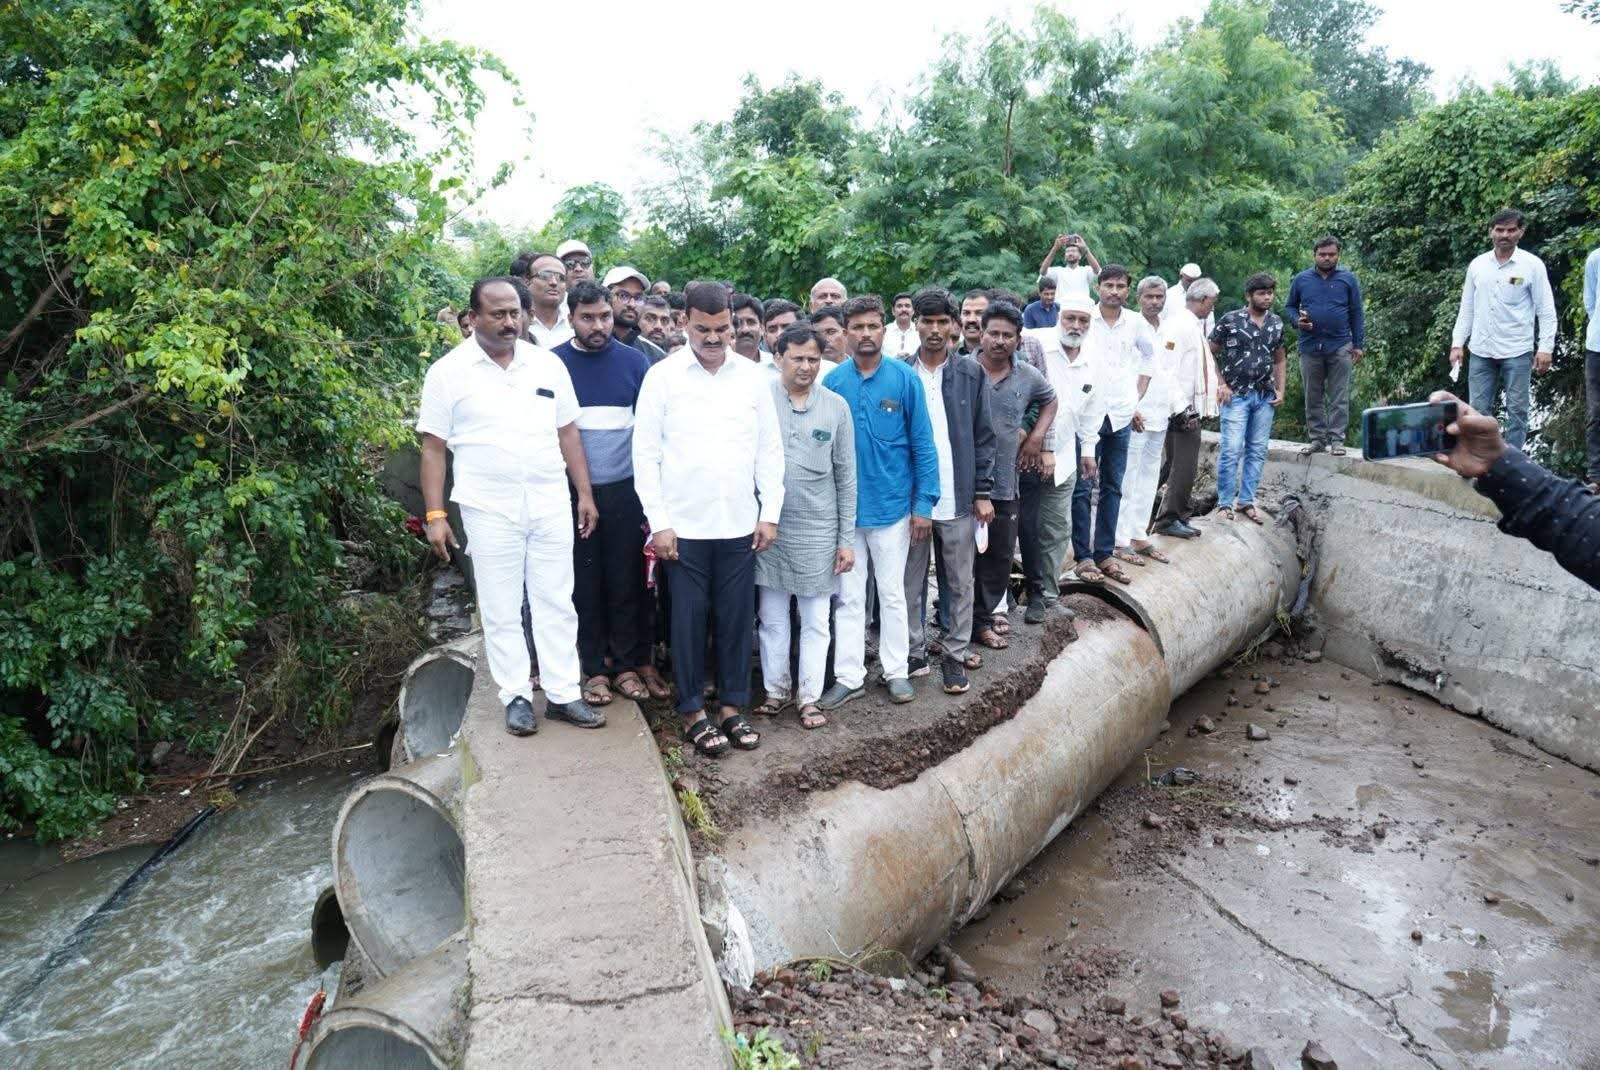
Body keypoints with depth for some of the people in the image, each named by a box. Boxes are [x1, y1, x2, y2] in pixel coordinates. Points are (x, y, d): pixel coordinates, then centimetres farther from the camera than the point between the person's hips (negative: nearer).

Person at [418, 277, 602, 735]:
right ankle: (517, 696, 18)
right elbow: (433, 447, -2)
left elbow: (568, 432, 9)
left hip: (551, 505, 3)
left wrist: (585, 494, 6)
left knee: (556, 603, 8)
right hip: (489, 509, -2)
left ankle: (563, 693, 17)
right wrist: (435, 515, -7)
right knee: (501, 610, 6)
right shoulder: (448, 372, -3)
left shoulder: (547, 364, 5)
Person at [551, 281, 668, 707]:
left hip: (624, 490, 1)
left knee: (626, 580, 6)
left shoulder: (634, 361, 3)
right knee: (584, 583, 7)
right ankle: (594, 668, 18)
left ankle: (628, 664, 19)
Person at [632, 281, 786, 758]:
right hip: (684, 525, -2)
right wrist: (658, 521, -8)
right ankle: (693, 713, 19)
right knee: (689, 619, 6)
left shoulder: (753, 377, 4)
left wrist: (770, 513, 1)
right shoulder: (662, 376, -2)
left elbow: (770, 450, 7)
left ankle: (731, 707, 23)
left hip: (740, 524, 2)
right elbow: (646, 453, -3)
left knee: (737, 618, 8)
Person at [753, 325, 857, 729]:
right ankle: (776, 690, 25)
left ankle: (809, 697, 19)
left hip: (818, 529, 0)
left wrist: (846, 538, 1)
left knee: (815, 621, 7)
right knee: (772, 617, 10)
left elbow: (846, 477, 3)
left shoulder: (836, 406, 0)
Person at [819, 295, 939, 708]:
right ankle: (849, 676, 18)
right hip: (844, 509, 1)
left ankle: (896, 670, 25)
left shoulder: (904, 378, -6)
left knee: (892, 593, 12)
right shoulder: (832, 381, -2)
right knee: (849, 597, 9)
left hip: (892, 506, -1)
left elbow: (922, 444, -5)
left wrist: (923, 503, -8)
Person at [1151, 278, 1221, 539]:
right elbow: (1166, 370, -21)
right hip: (1181, 410, -10)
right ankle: (1169, 520, 3)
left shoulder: (1196, 325, 16)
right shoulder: (1177, 325, -15)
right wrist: (1181, 408, -23)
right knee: (1183, 467, -6)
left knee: (1186, 467, 15)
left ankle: (1177, 515, 24)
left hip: (1191, 409, 10)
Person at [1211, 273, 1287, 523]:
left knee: (1257, 451, 7)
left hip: (1265, 397, 5)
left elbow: (1280, 359, 20)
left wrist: (1280, 390, 10)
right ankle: (1225, 504, 0)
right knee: (1231, 450, -9)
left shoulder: (1276, 323, 10)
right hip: (1236, 395, -5)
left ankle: (1246, 501, 17)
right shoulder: (1230, 321, -5)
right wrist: (1220, 384, -8)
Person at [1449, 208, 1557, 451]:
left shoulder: (1532, 265, -1)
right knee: (1479, 409, 5)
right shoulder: (1477, 264, 8)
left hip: (1517, 351, -3)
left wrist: (1545, 348, -10)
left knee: (1517, 410, 2)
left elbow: (1546, 311, -2)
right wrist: (1457, 343, 5)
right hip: (1481, 351, 3)